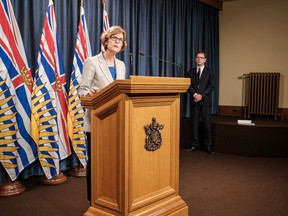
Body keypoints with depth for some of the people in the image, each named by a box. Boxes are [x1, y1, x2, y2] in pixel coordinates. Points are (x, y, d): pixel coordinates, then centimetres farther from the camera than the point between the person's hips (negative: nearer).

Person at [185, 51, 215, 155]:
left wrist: (201, 95, -13)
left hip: (205, 101, -2)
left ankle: (208, 146, 4)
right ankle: (195, 145, 10)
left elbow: (211, 86, -2)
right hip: (194, 101, 2)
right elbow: (188, 85, 4)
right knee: (194, 124, 3)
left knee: (207, 124, -3)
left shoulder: (209, 72, 8)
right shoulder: (191, 72, 14)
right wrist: (194, 94, -12)